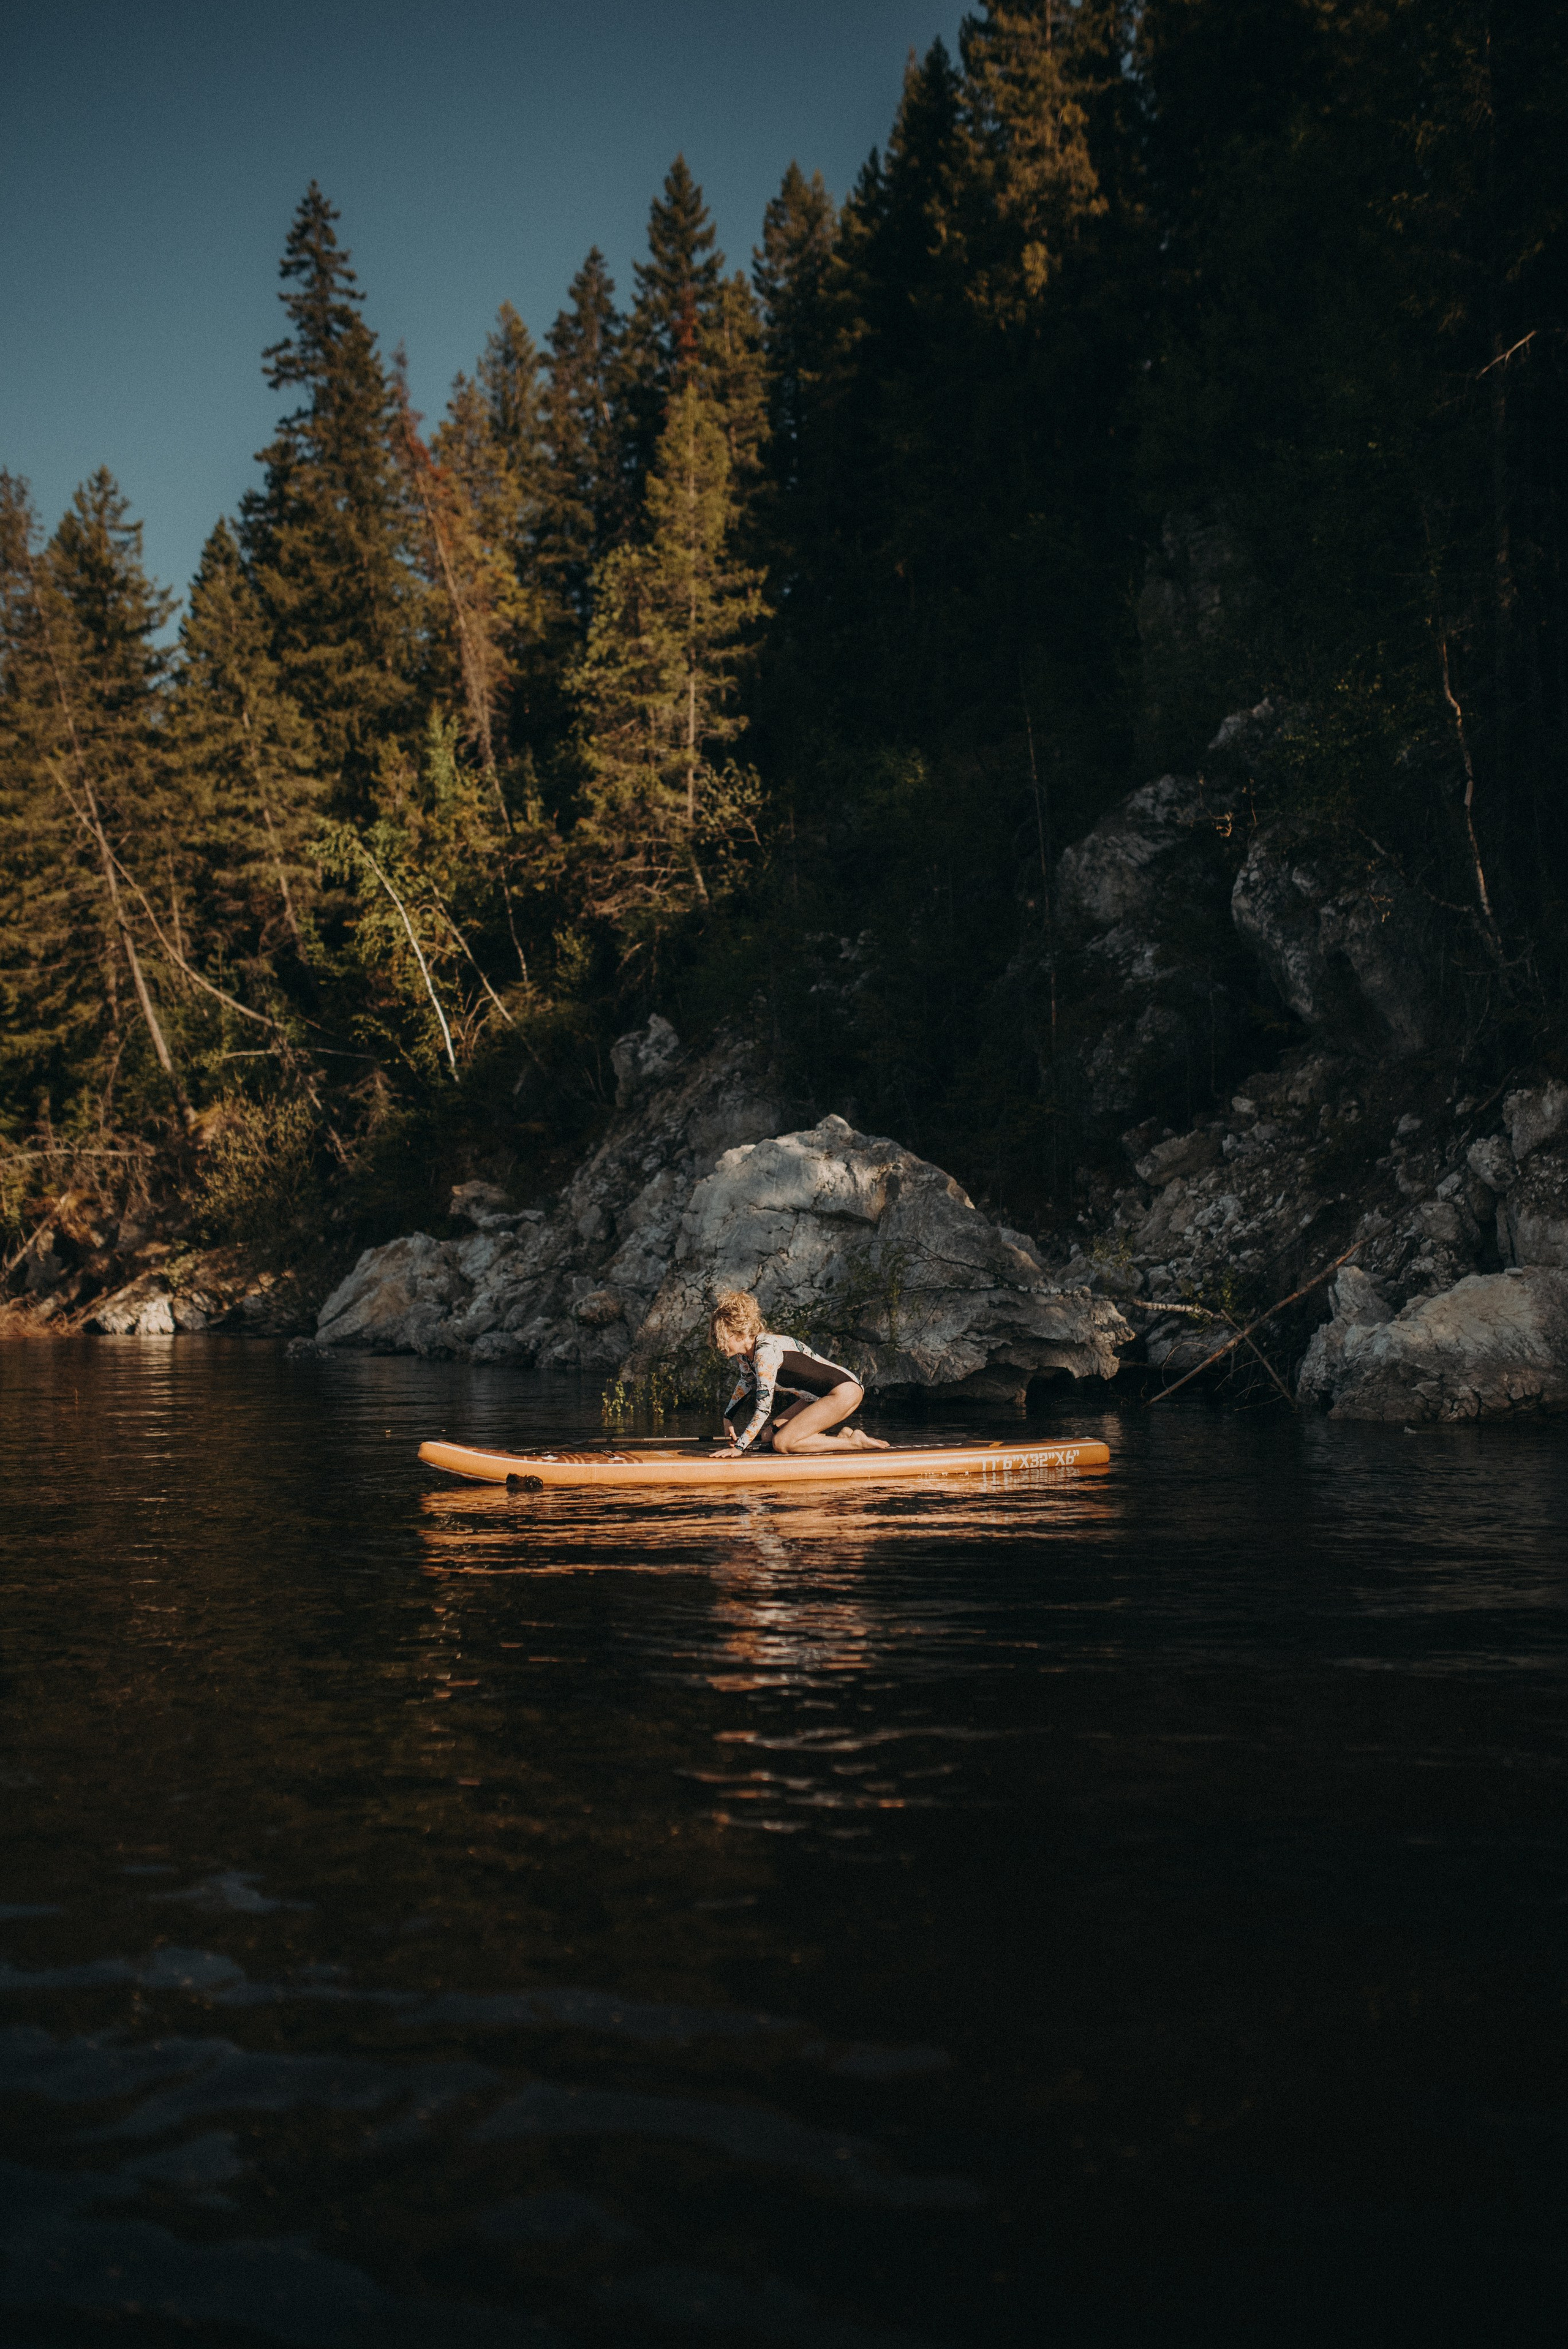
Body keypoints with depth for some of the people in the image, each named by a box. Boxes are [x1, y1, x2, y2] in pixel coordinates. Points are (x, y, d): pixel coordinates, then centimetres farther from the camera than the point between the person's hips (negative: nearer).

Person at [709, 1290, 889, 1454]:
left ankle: (855, 1442, -11)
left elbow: (763, 1409, -27)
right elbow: (747, 1383, 27)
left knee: (781, 1443, -18)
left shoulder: (765, 1353, -25)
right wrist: (728, 1418, 20)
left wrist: (739, 1447, -25)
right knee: (767, 1437, 3)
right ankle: (841, 1438, 4)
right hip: (818, 1397, 10)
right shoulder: (744, 1354, 3)